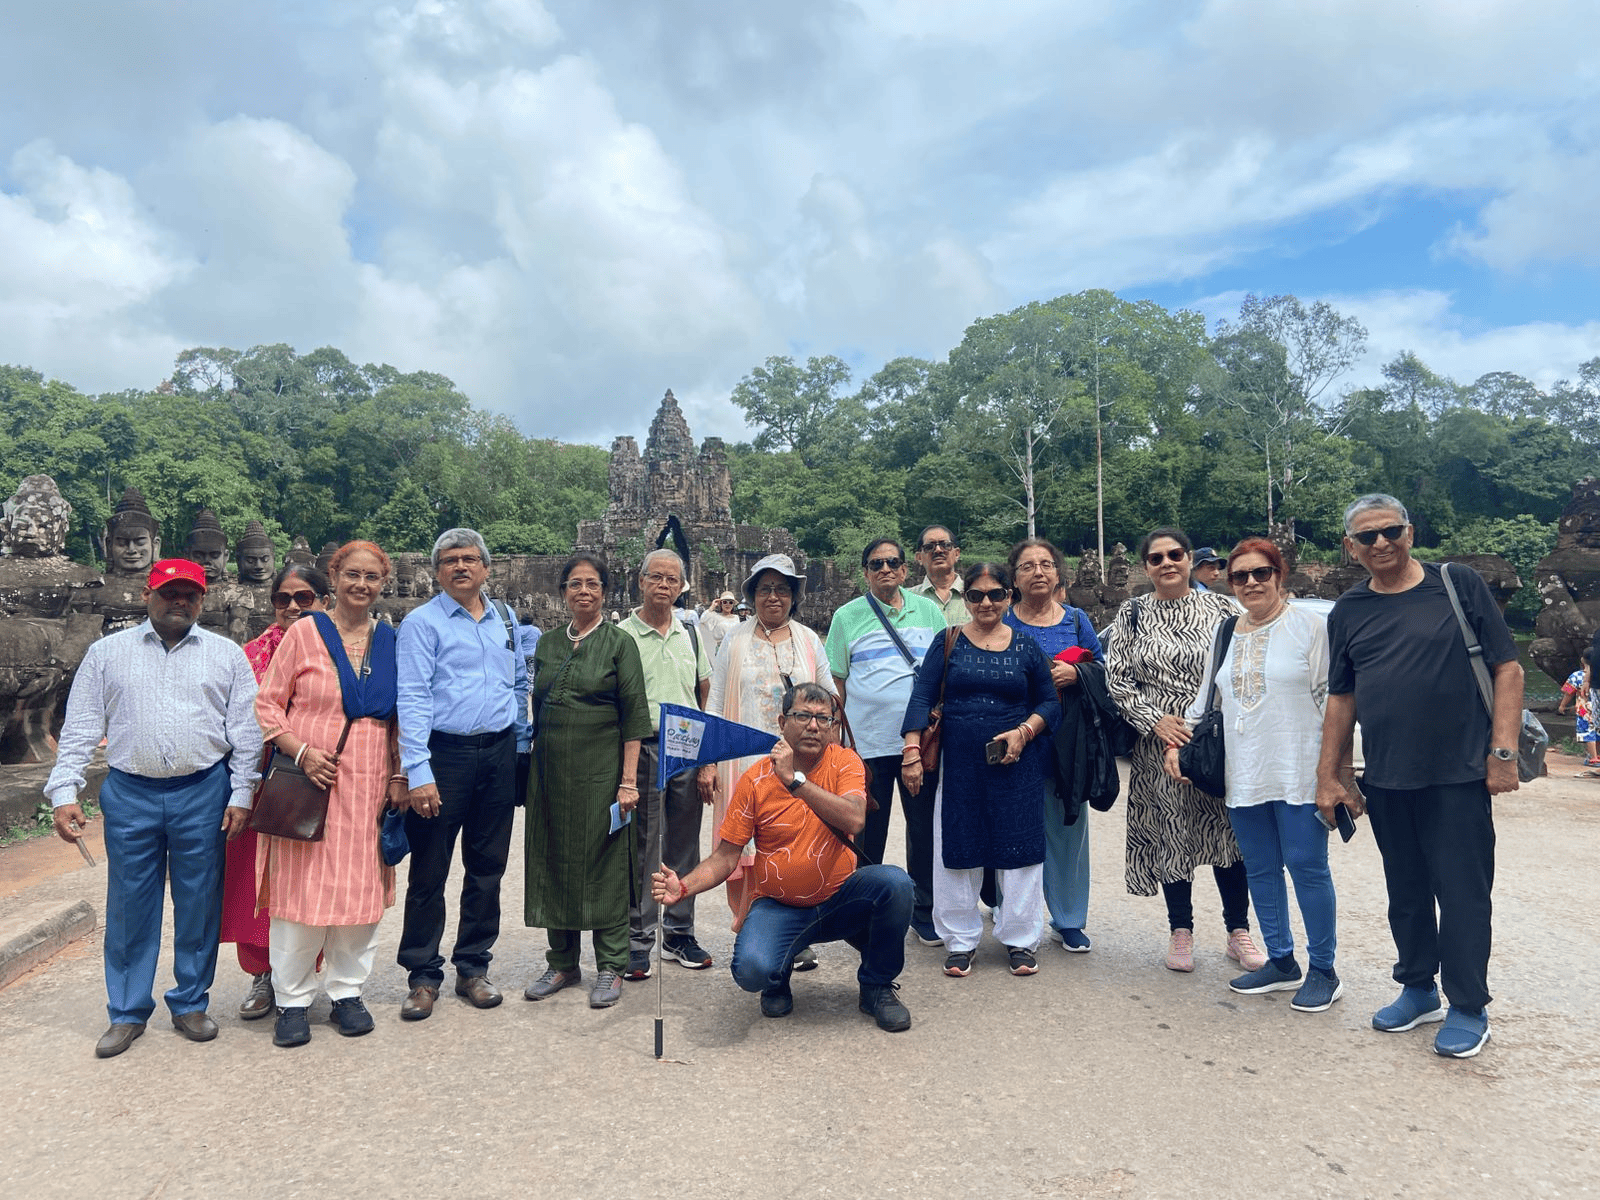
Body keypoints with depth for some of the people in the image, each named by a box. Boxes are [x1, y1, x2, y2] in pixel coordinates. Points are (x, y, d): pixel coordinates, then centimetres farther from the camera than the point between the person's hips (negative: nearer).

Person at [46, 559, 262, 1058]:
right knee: (129, 905, 7)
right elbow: (79, 728, 6)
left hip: (203, 794, 0)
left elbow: (246, 731, 4)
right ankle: (127, 1013, 21)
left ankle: (190, 1004, 22)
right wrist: (64, 792, -3)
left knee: (199, 904, 7)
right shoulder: (107, 652, 8)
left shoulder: (226, 654, 6)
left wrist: (241, 794, -1)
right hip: (130, 794, 1)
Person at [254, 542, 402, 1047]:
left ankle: (347, 991, 22)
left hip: (369, 787, 3)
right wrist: (301, 752, -12)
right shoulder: (304, 633, 1)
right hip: (310, 783, -2)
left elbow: (403, 719, 13)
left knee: (360, 888, 7)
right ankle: (293, 1000, 16)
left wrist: (401, 777, 5)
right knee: (302, 888, 1)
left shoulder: (392, 642, 9)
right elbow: (267, 705, 1)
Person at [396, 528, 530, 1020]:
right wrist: (418, 772, -18)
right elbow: (412, 699, -10)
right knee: (429, 871, 2)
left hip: (498, 755, 5)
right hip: (444, 755, -4)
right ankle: (423, 977, 15)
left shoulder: (505, 620, 12)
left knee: (488, 868, 11)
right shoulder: (422, 623, -3)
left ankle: (473, 968, 24)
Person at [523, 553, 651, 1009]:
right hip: (551, 769, 5)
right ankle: (562, 963, 23)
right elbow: (536, 710, 16)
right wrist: (530, 770, 10)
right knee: (554, 862, 9)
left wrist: (628, 779, -13)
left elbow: (634, 715, -7)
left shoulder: (620, 644, -2)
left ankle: (610, 967, 13)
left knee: (604, 863, 1)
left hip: (600, 770, -4)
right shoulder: (547, 645, 11)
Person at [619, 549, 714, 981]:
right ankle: (637, 939, 10)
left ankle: (679, 933, 23)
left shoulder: (691, 634, 13)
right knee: (641, 849, 0)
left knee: (684, 845, 11)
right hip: (643, 748, -4)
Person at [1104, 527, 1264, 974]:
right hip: (1160, 746, 0)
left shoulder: (1221, 609, 4)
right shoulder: (1132, 614, 3)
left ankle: (1238, 931, 22)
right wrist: (1156, 721, -11)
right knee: (1171, 834, 7)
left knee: (1229, 832, 5)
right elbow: (1117, 680, 0)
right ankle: (1180, 931, 24)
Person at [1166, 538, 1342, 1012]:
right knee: (1260, 871, 11)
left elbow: (1332, 698, -5)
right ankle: (1281, 962, 25)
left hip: (1298, 774, -5)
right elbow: (1204, 699, 20)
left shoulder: (1309, 626, -2)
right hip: (1243, 776, 6)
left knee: (1307, 868, 0)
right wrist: (1177, 740, 10)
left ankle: (1323, 971, 14)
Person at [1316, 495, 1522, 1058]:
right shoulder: (1347, 613, 8)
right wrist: (1328, 776, 10)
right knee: (1406, 891, 14)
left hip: (1458, 775, -3)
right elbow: (1341, 698, 12)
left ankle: (1468, 1009, 18)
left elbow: (1507, 668, -1)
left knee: (1463, 892, 3)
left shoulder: (1459, 585, -2)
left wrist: (1503, 751, -9)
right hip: (1386, 780, 4)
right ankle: (1417, 988, 31)